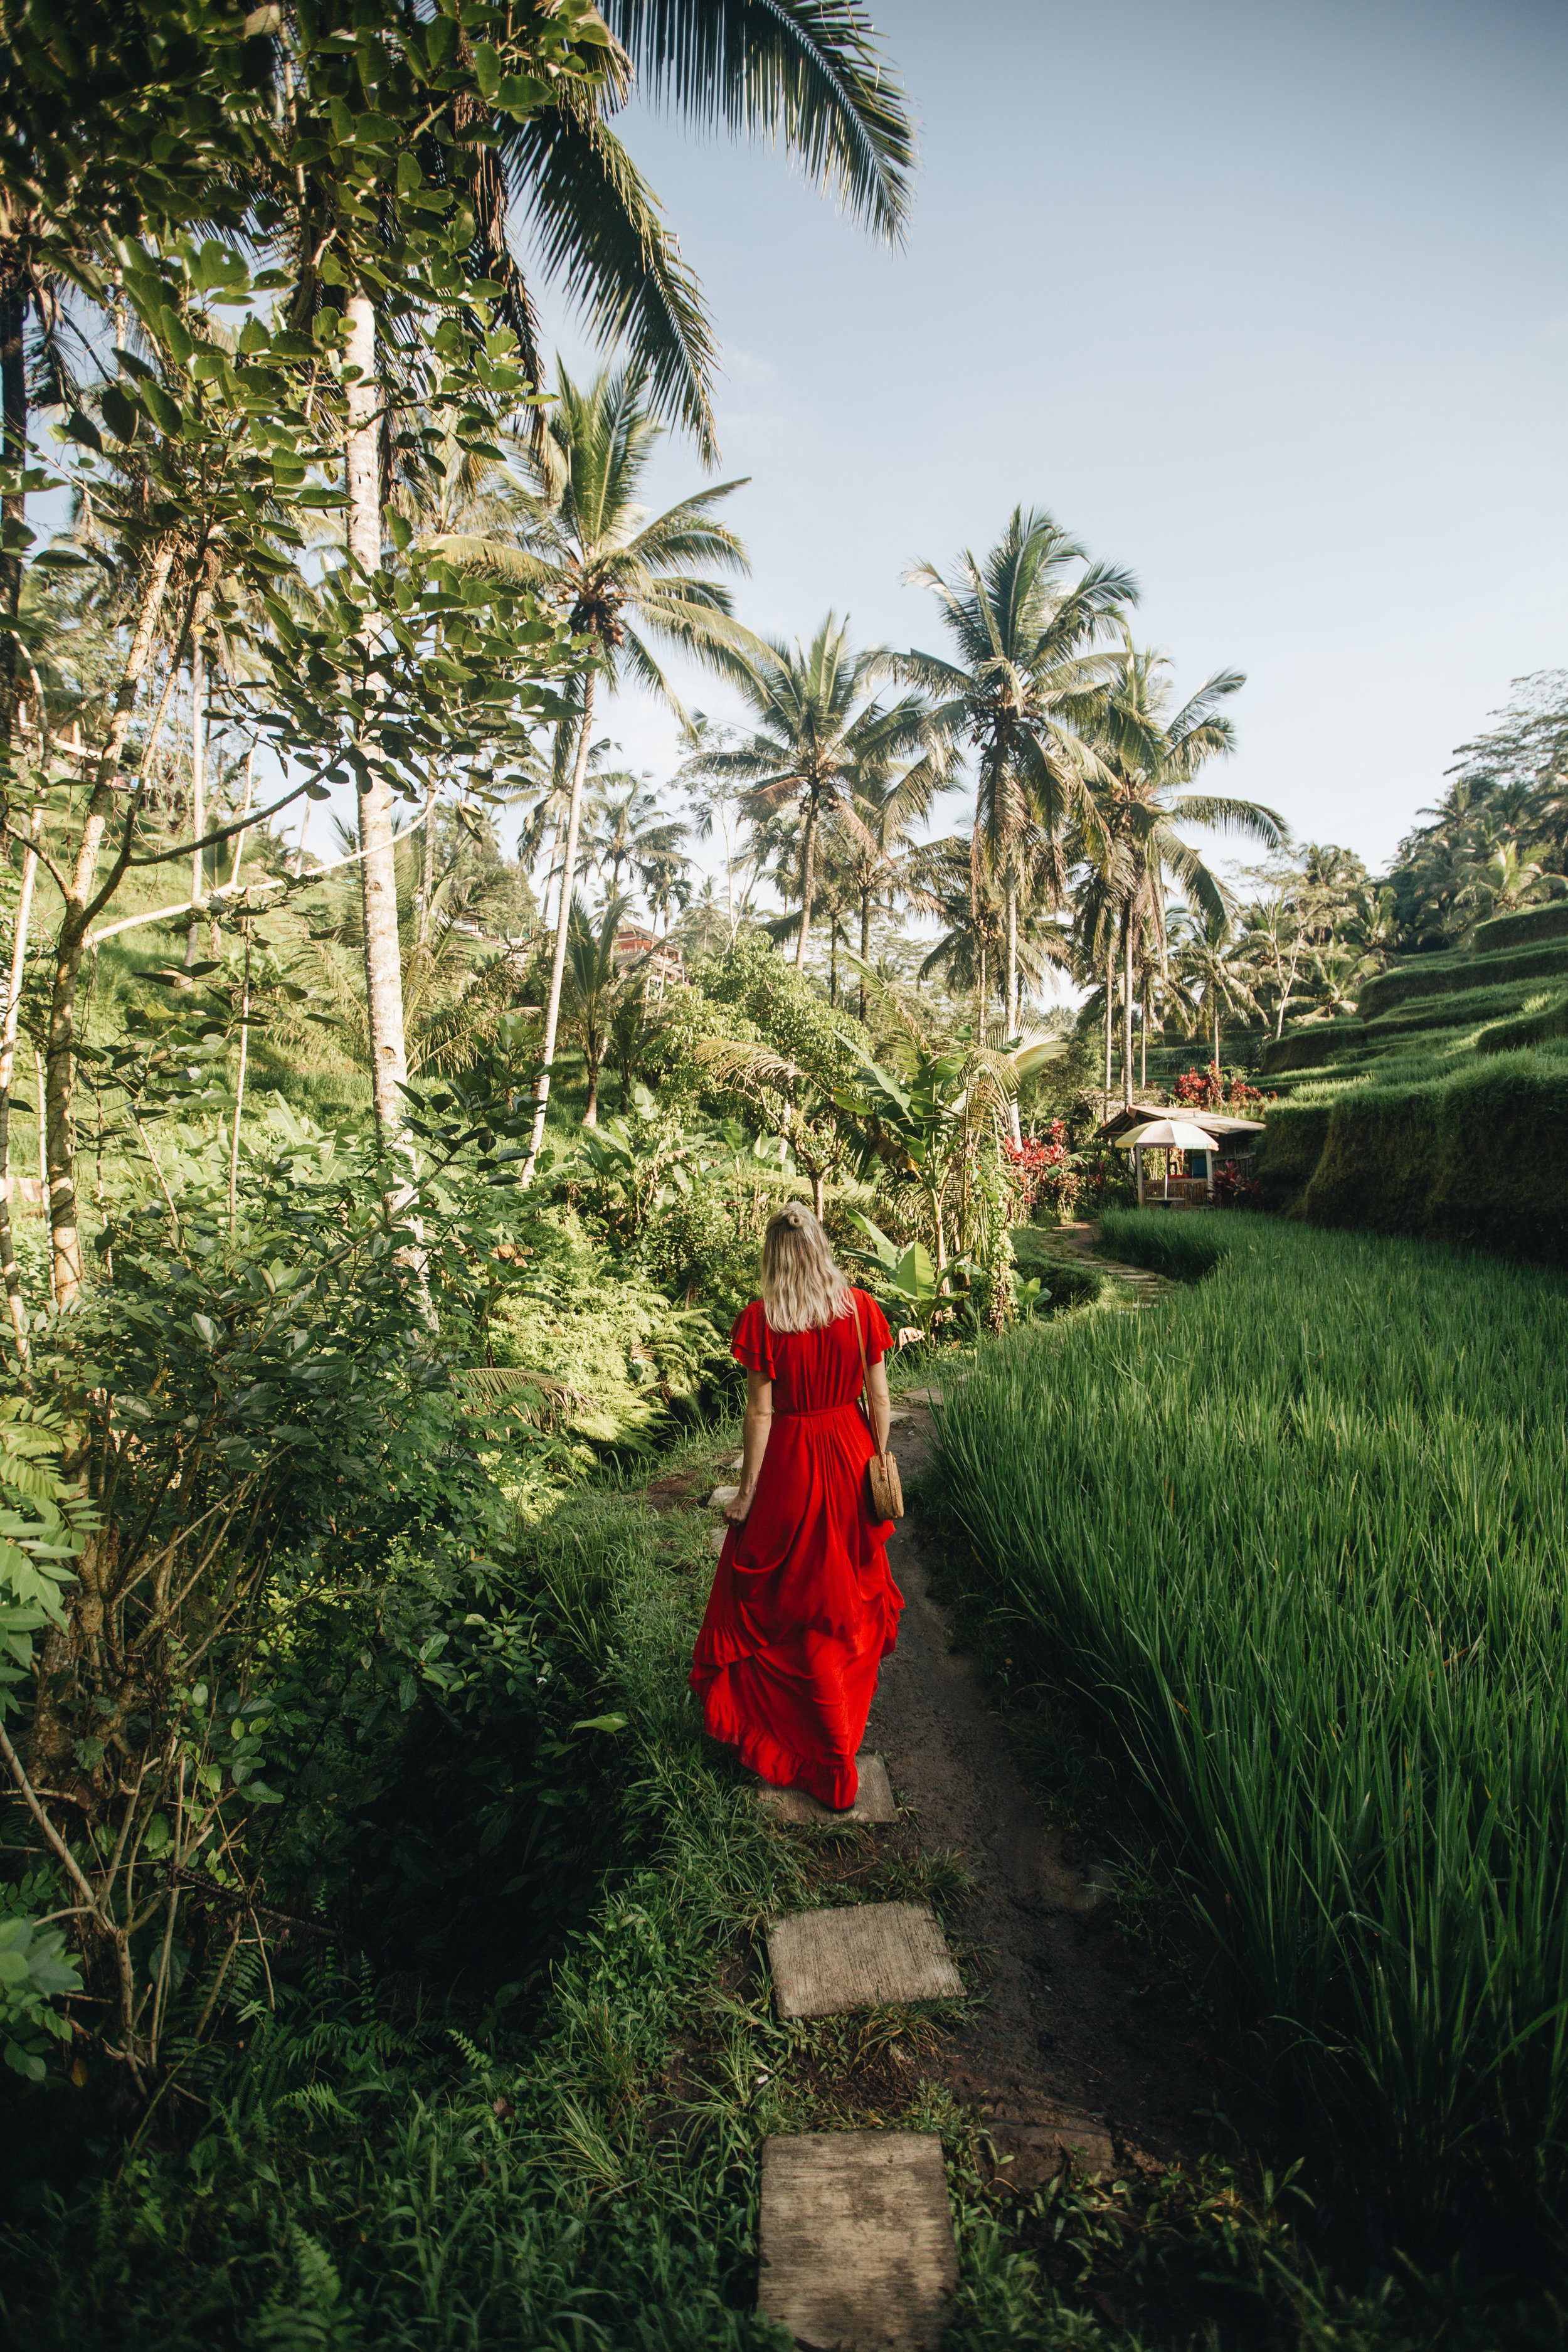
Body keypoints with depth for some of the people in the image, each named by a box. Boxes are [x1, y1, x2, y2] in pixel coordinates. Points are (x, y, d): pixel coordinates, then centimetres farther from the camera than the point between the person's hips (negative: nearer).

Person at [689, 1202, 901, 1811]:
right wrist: (879, 1460, 11)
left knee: (776, 1593, 13)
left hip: (791, 1463, -4)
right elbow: (878, 1395, -2)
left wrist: (747, 1491, -5)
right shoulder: (860, 1307, -7)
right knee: (848, 1588, 24)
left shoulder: (763, 1319, -17)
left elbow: (760, 1412, -15)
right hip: (851, 1453, 4)